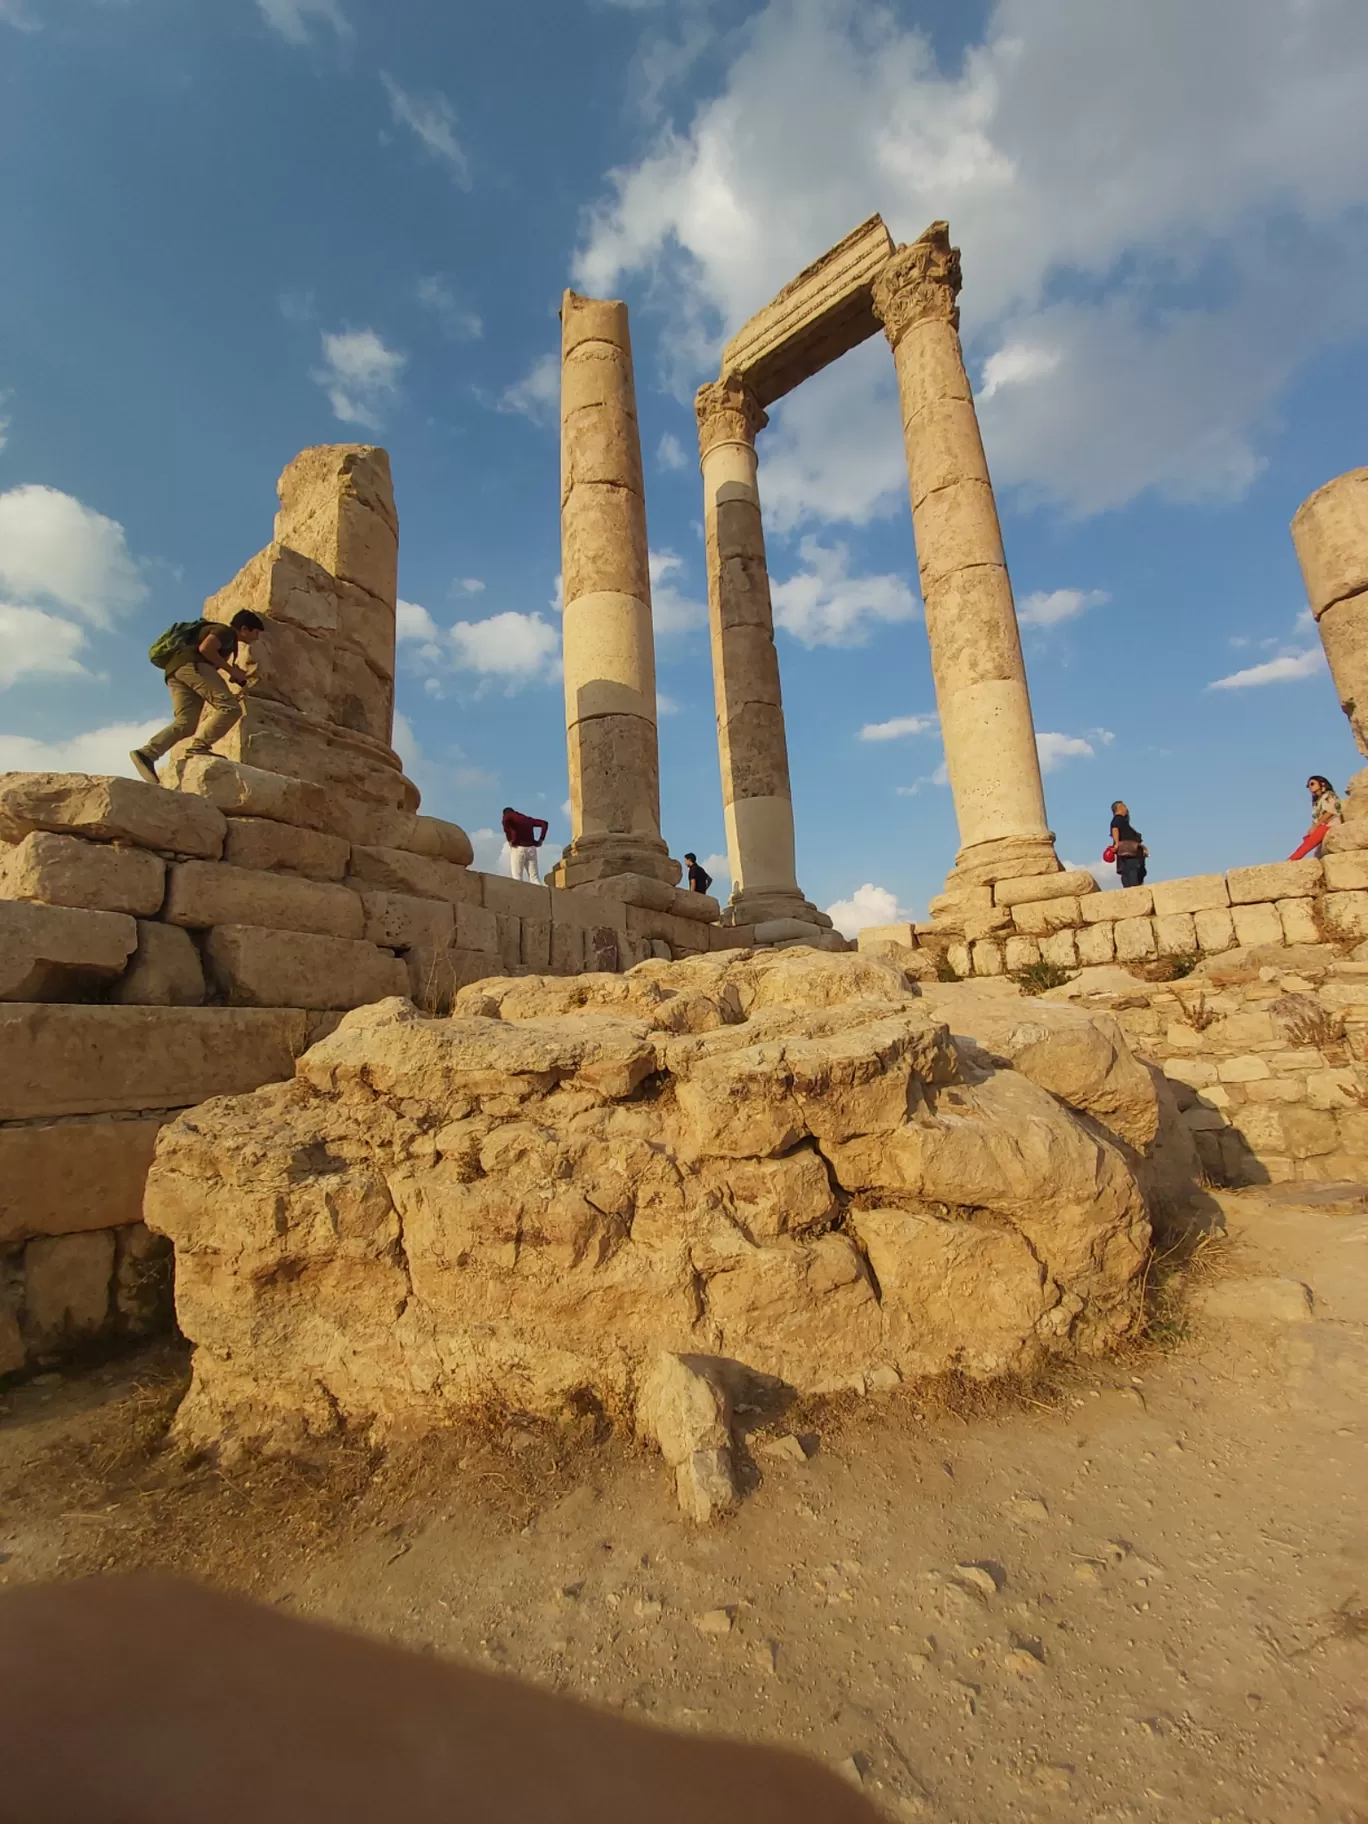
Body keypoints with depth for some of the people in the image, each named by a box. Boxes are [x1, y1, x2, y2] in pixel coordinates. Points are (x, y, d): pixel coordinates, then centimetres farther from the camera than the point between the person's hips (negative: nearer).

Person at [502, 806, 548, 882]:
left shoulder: (508, 815, 9)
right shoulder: (527, 819, 24)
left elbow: (505, 820, -16)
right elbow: (544, 823, 22)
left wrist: (509, 840, -12)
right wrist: (541, 840, 14)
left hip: (518, 848, -4)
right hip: (531, 848, 5)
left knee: (517, 878, -4)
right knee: (534, 878, 3)